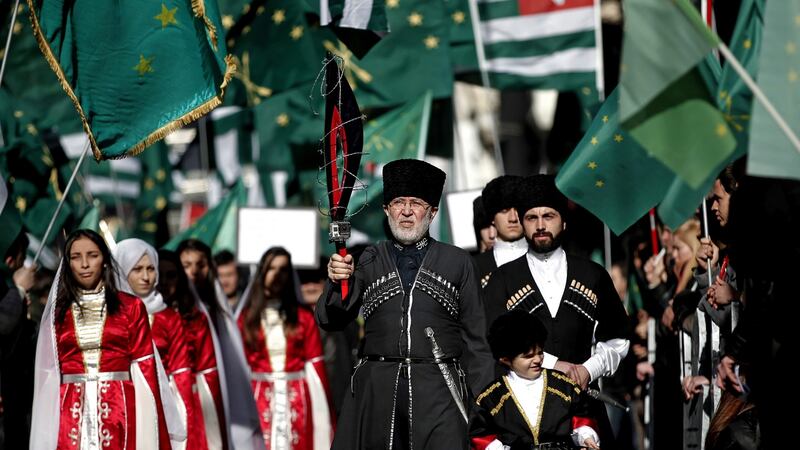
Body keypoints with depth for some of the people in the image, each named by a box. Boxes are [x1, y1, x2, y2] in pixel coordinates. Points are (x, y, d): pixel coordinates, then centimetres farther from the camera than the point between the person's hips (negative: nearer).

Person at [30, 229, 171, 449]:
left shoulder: (131, 307, 6)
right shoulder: (58, 312, 11)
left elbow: (145, 369, 3)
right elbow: (49, 373, 11)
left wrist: (152, 430, -3)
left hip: (120, 413, -1)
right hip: (71, 414, 1)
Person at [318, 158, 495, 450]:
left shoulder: (457, 263, 12)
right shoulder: (369, 262, 15)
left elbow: (475, 338, 11)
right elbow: (330, 321, 6)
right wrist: (337, 282, -14)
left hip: (438, 392, -1)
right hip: (377, 390, 1)